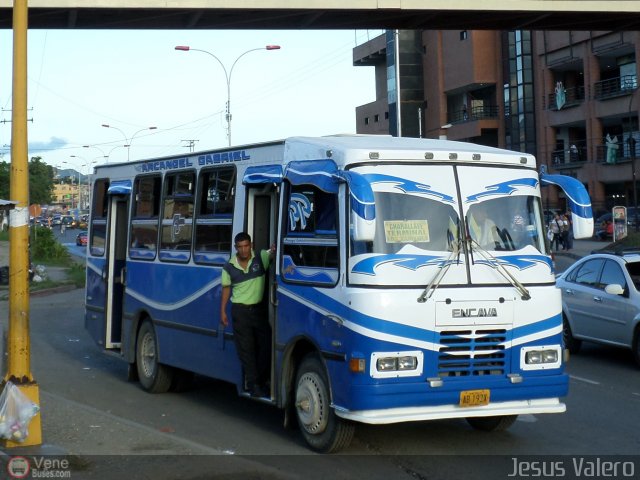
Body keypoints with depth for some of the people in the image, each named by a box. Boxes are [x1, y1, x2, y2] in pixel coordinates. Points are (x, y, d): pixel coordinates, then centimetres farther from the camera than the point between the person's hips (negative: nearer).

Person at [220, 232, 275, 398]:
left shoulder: (260, 258, -3)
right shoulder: (229, 267, 0)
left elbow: (272, 253, -18)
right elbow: (226, 288, 8)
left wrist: (274, 249, -43)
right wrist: (223, 311, 6)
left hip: (258, 308, 1)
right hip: (240, 311, -1)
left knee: (265, 346, 4)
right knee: (246, 349, 0)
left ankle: (261, 381, 20)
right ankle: (253, 384, 5)